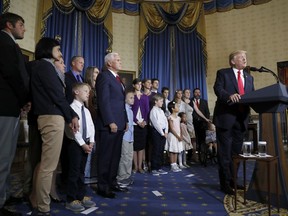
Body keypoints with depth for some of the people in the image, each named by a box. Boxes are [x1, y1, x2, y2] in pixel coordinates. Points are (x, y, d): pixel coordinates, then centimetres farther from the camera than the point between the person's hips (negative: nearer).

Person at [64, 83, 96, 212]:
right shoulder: (72, 108, -10)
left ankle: (81, 196, 25)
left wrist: (91, 142, -4)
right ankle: (71, 200, 12)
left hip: (86, 143, 7)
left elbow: (91, 127, 10)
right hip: (75, 143, -7)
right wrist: (83, 144, -16)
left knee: (81, 171, 15)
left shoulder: (86, 110, 13)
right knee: (74, 172, -1)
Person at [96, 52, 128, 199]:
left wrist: (125, 120, 14)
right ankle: (102, 186, 13)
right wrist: (110, 122, -20)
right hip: (109, 124, -9)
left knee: (115, 155, 14)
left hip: (119, 123, 9)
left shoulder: (117, 78, 20)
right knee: (105, 156, 1)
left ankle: (112, 182, 26)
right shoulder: (104, 76, -6)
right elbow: (103, 101, -15)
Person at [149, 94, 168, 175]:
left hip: (163, 132, 8)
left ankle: (159, 168, 19)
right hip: (156, 132, -8)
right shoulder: (153, 110, -9)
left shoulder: (161, 111, 16)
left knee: (161, 151, 10)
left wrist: (166, 132, 0)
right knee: (155, 151, -2)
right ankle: (154, 168, 8)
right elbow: (156, 123, -14)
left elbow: (165, 121, 12)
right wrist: (162, 133, -12)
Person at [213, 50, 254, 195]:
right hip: (226, 117, -6)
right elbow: (217, 89, -12)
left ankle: (232, 180, 28)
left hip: (241, 118, 6)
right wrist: (230, 96, -31)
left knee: (236, 151, 14)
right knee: (225, 152, 0)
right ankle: (225, 183, 11)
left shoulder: (249, 77, 20)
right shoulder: (223, 73, 3)